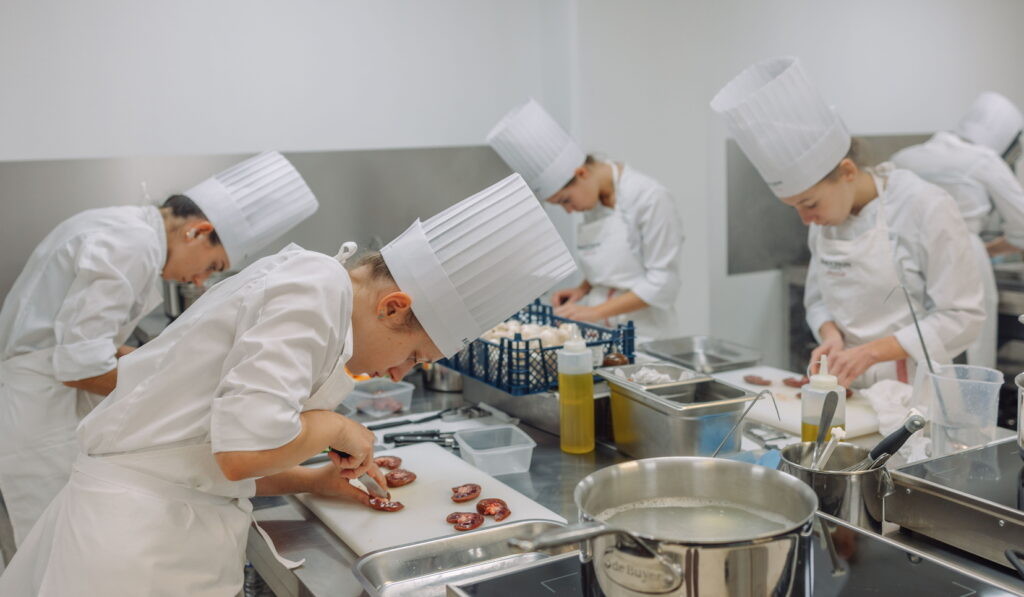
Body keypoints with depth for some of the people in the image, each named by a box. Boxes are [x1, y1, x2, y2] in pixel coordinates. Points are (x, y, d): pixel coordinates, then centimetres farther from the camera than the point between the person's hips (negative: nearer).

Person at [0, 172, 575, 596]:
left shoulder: (306, 280, 12)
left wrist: (312, 480, 11)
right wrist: (333, 426, -12)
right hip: (144, 541, -9)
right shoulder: (317, 286, -18)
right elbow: (243, 448, -29)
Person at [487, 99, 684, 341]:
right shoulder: (592, 201, 9)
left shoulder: (649, 198, -12)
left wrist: (595, 311, -15)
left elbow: (663, 282, -13)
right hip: (602, 330, 6)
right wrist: (583, 289, 2)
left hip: (644, 331, -6)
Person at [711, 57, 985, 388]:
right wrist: (831, 335, -5)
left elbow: (961, 318, -9)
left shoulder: (927, 208, -11)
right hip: (849, 387, 4)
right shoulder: (824, 219, 6)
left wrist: (871, 351, -17)